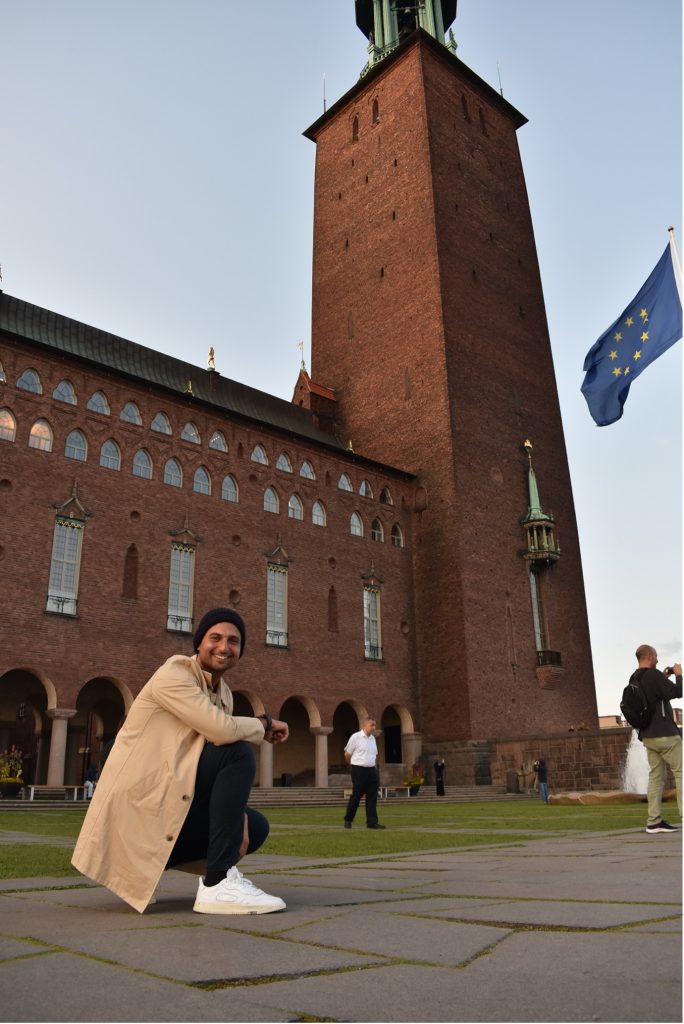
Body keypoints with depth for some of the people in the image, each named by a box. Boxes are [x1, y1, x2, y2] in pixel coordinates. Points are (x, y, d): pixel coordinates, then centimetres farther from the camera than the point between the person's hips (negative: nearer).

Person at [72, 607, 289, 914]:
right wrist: (265, 724, -7)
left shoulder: (224, 694, 14)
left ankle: (144, 870, 11)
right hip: (140, 804, -9)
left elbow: (219, 769, 9)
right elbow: (223, 731, -26)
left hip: (168, 803, 9)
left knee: (255, 827, 7)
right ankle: (218, 884, -20)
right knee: (239, 754, -20)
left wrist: (235, 812, -9)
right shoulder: (173, 674, -12)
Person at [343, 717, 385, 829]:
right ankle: (348, 820, 18)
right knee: (356, 796, 2)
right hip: (359, 770, -6)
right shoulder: (355, 737, -9)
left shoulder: (372, 738, 11)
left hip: (371, 770, 6)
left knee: (372, 797, 2)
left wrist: (371, 764, 15)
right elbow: (347, 754, -2)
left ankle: (372, 822, 5)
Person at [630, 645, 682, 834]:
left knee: (656, 776, 6)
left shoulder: (634, 680, 13)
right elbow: (676, 692, -17)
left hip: (647, 736, 8)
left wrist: (663, 678, 17)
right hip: (664, 734, -8)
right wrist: (678, 675, 0)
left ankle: (654, 821, 2)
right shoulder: (653, 674, -14)